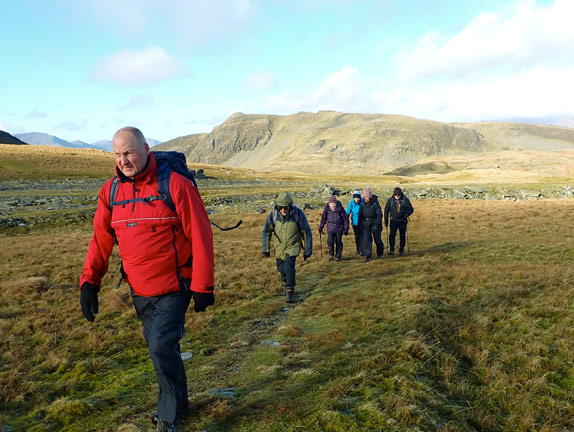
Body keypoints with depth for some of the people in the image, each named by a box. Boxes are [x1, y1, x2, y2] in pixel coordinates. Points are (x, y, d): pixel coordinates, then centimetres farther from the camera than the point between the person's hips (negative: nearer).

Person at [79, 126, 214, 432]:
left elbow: (200, 236, -14)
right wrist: (88, 282, -2)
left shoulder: (174, 184, -15)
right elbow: (100, 239, 7)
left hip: (174, 287, -5)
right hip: (139, 290, 6)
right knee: (157, 346, 17)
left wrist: (202, 286, -14)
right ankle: (177, 399, 40)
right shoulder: (111, 190, 2)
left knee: (161, 346, -13)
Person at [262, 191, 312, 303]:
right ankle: (286, 283, 44)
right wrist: (266, 248, -3)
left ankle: (290, 292, -6)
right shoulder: (273, 214, -16)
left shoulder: (298, 213, -22)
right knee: (281, 267, 15)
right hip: (279, 246, 4)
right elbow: (266, 231, -2)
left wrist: (308, 250, -7)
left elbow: (306, 232, -11)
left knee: (289, 267, -20)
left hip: (293, 246, -4)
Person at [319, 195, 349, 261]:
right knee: (330, 241, -8)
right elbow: (323, 217, 5)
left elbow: (346, 218, -6)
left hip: (339, 228, -2)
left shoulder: (340, 208, -15)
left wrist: (346, 229, -7)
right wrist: (321, 227, 7)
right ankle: (331, 254, 15)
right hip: (330, 228, 2)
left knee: (338, 242, 6)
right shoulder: (327, 208, -8)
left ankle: (338, 256, 23)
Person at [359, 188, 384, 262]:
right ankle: (367, 256, -4)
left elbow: (379, 215, -14)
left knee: (377, 240, 10)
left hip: (375, 223, -3)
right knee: (366, 240, -8)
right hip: (365, 224, 3)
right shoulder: (363, 204, 1)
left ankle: (380, 253, 35)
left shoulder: (375, 203, -12)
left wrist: (376, 225, -22)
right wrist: (360, 225, 6)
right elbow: (360, 215, 10)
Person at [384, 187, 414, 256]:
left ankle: (401, 250, 20)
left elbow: (411, 210, -2)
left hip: (402, 221, 0)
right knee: (392, 234, -14)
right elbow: (386, 211, 7)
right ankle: (391, 250, -10)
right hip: (393, 221, 0)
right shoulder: (390, 200, -2)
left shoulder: (405, 200, -6)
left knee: (402, 236, 8)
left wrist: (405, 215, -20)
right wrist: (386, 221, 4)